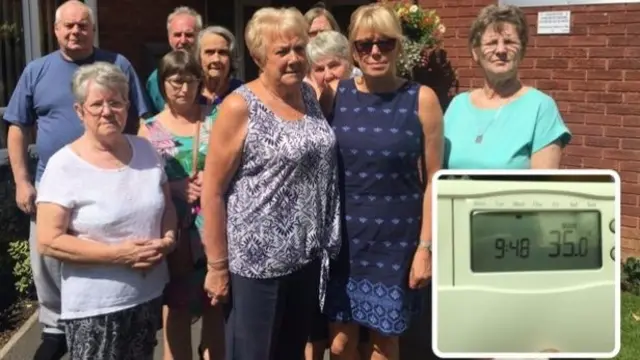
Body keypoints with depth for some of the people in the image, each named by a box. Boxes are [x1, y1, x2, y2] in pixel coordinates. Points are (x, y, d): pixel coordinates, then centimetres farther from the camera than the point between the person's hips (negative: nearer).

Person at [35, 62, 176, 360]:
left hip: (149, 296, 5)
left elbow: (167, 206, 14)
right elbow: (48, 242, -16)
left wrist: (168, 239, -7)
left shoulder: (145, 150, 4)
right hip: (95, 307, -5)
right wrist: (118, 254, -20)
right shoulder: (64, 166, -12)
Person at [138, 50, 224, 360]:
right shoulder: (150, 129, 3)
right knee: (175, 306, 5)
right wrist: (174, 188, -14)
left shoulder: (214, 120, 4)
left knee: (216, 303, 9)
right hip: (173, 229, -1)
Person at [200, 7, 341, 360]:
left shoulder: (309, 95, 5)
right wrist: (217, 266, -12)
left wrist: (324, 243, 12)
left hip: (308, 257, 6)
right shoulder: (240, 107, -13)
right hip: (256, 262, -6)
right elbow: (212, 191, -12)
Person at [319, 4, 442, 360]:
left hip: (396, 240, -1)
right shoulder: (334, 94, 0)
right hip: (342, 237, 2)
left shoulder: (421, 99, -6)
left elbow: (433, 180, -4)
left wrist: (426, 246, -6)